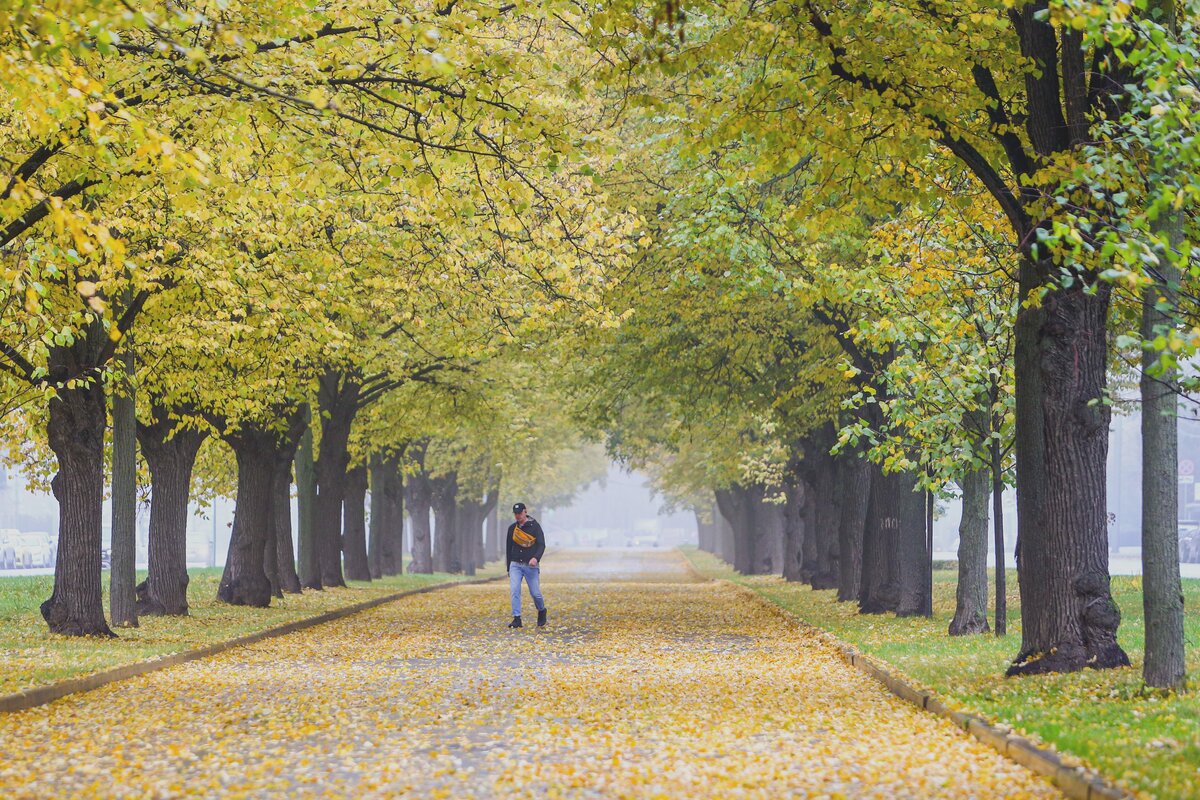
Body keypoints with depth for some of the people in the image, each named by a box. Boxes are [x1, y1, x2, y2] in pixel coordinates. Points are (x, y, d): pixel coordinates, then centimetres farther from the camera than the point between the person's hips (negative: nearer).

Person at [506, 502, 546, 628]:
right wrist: (508, 569, 17)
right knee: (514, 591, -12)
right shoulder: (512, 528, 11)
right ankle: (517, 619, -12)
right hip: (515, 565, 3)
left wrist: (536, 558, -28)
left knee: (535, 593, -1)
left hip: (531, 565, -3)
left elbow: (541, 545, -9)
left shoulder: (534, 526, -1)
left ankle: (542, 611, 28)